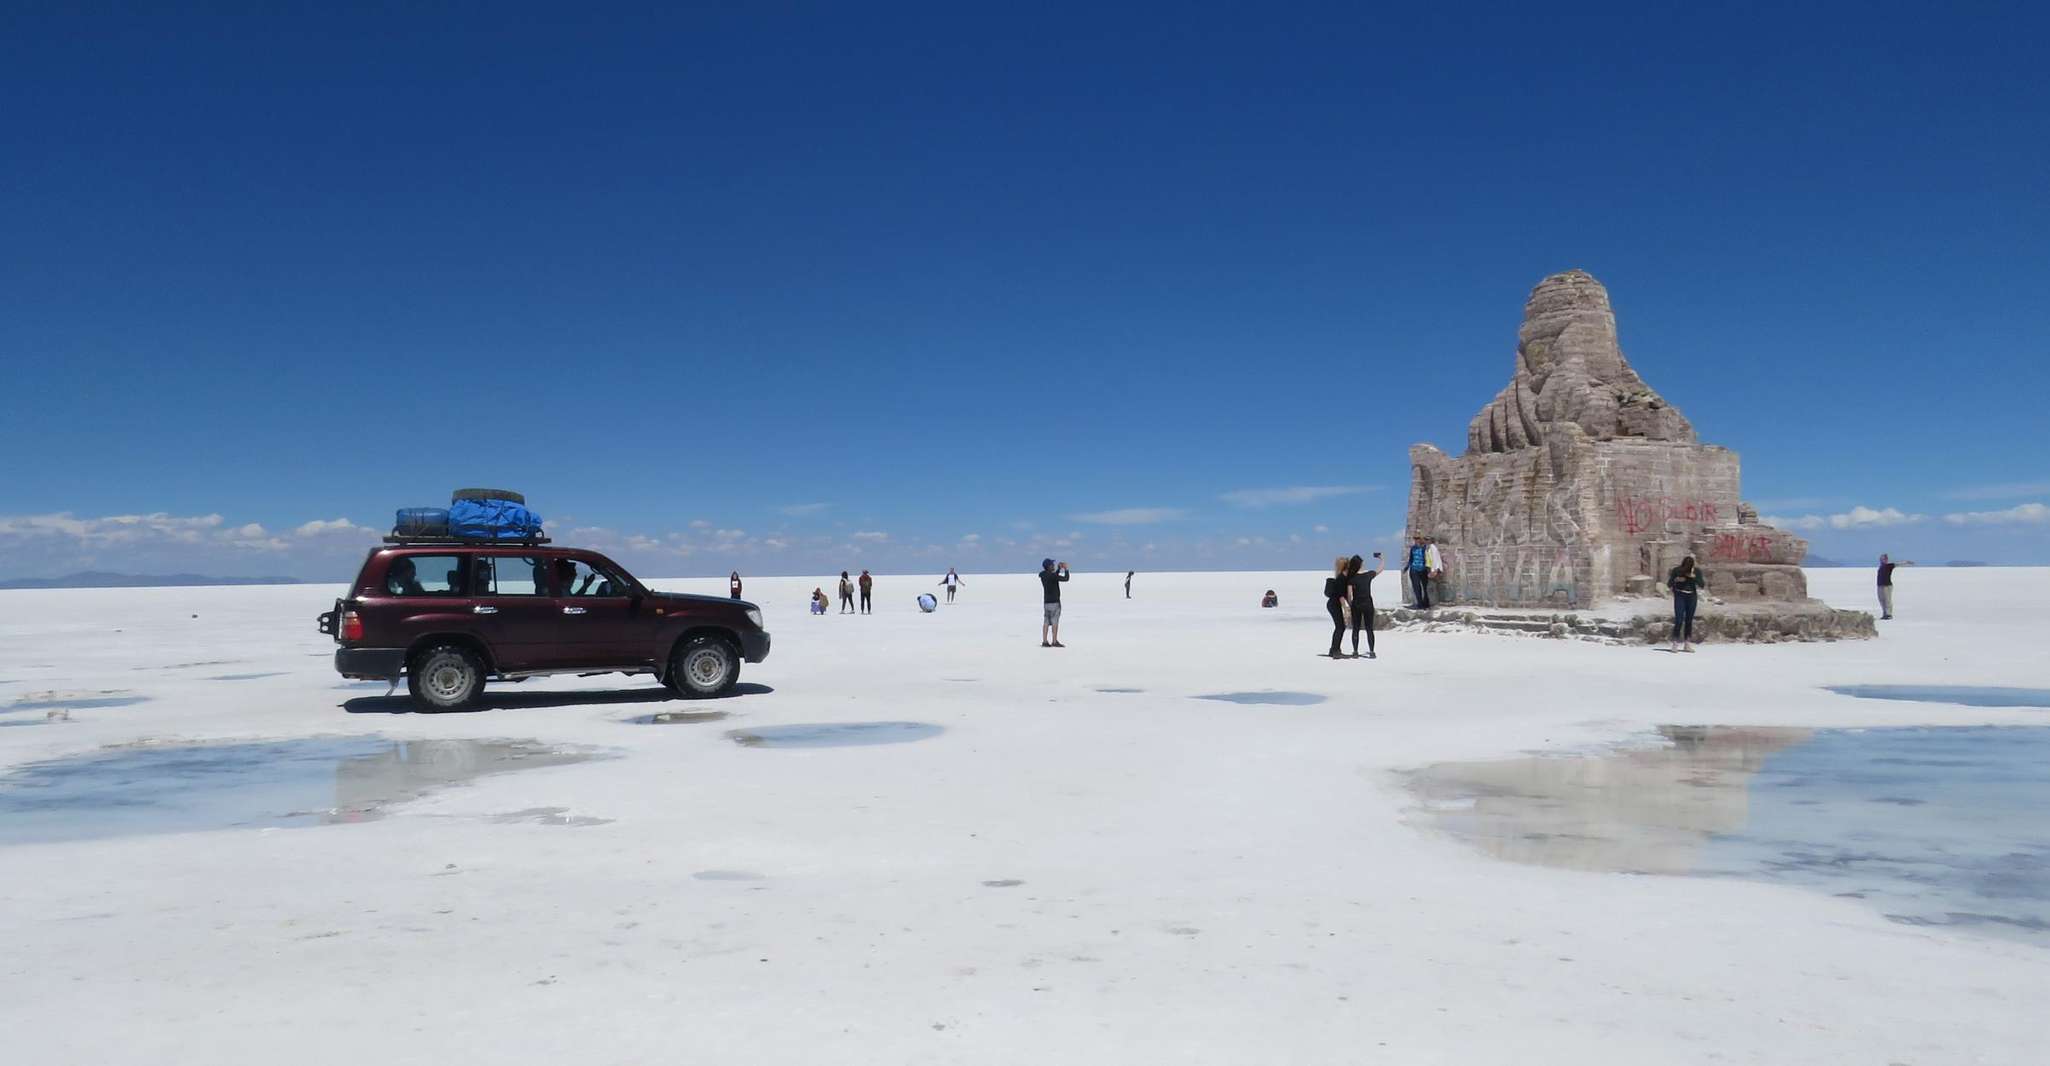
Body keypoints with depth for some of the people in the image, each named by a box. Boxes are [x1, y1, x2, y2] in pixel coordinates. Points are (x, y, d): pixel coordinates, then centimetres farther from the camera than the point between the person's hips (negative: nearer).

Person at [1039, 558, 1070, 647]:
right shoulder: (1052, 575, -18)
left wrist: (1059, 568, 18)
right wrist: (1066, 569, -1)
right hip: (1054, 601, -8)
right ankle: (1054, 641, -5)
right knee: (1055, 621, -5)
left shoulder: (1043, 575, 6)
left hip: (1046, 602, 8)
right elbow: (1066, 579, -15)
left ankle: (1044, 641, 5)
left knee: (1046, 621, 6)